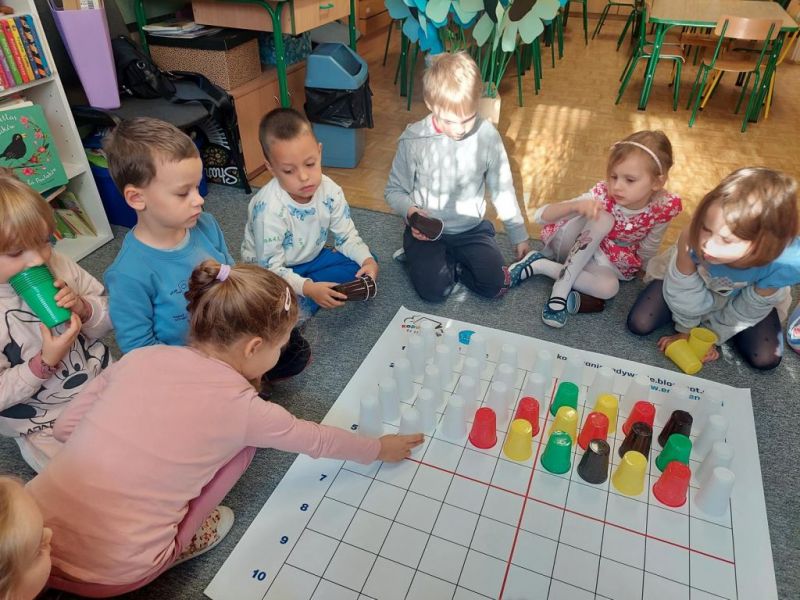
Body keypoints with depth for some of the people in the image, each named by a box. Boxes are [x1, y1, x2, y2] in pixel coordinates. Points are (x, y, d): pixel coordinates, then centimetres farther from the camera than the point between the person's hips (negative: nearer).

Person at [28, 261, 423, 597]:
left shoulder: (140, 357, -2)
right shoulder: (242, 407, -12)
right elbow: (317, 440, 5)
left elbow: (64, 426, 8)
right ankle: (180, 544, 13)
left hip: (28, 534, 5)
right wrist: (379, 449, 22)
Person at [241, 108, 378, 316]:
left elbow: (346, 236, -5)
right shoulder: (269, 209, -33)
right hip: (269, 271, -6)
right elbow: (271, 268, -27)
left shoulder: (330, 191, -17)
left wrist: (367, 259, -25)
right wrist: (308, 289, -40)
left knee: (361, 266, -7)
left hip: (311, 258, 6)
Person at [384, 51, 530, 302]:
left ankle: (448, 261, 9)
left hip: (472, 229, 2)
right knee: (434, 290, -21)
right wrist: (410, 210, -25)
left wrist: (519, 235, 10)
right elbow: (394, 190, -2)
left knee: (497, 285, -14)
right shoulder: (413, 140, -14)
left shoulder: (487, 136, -9)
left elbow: (502, 189, 4)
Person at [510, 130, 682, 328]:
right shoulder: (602, 194, -29)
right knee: (603, 219, -33)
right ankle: (562, 287, -24)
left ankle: (540, 266, -18)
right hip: (570, 246, -2)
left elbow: (647, 250, -3)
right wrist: (575, 206, -52)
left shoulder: (664, 207, -23)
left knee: (609, 288, -31)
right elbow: (539, 216, -34)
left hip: (601, 258, 3)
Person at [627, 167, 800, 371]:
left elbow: (747, 309, -19)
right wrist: (687, 330, -7)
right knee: (639, 324, -8)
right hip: (694, 278, 0)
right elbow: (684, 293, -21)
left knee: (766, 358, -10)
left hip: (744, 295, 0)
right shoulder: (691, 239, -41)